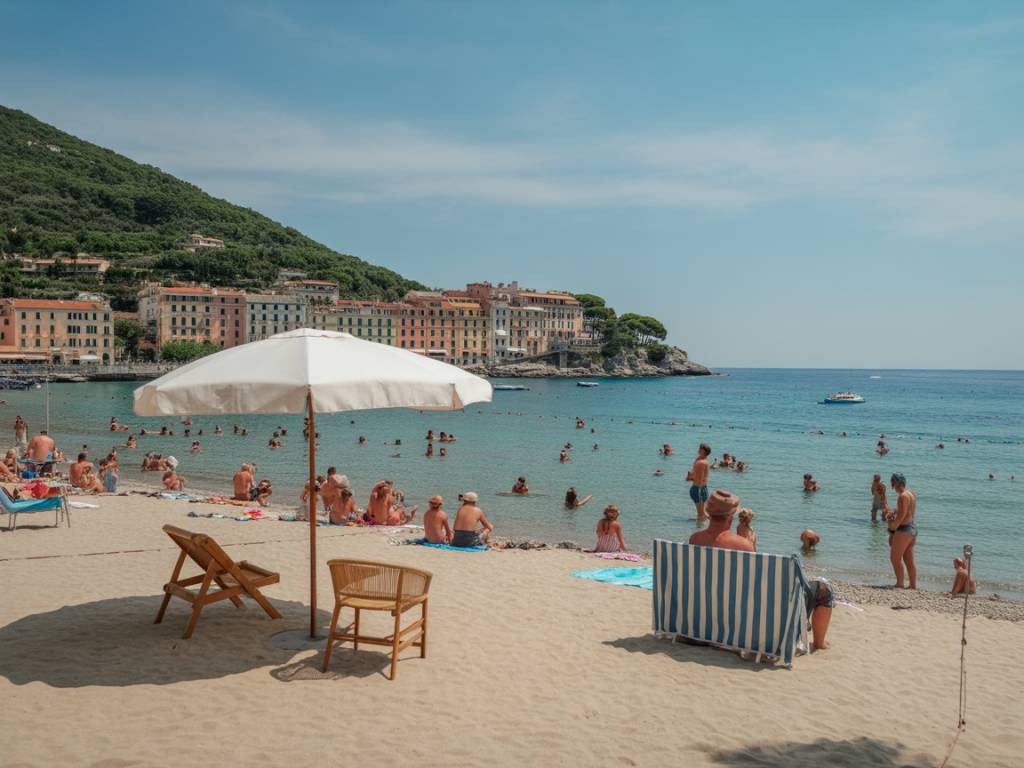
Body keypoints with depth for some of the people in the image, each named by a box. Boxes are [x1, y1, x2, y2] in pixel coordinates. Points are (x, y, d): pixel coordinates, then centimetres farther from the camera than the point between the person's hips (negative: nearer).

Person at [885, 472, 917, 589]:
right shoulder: (912, 494, 10)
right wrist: (893, 512, 13)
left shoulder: (903, 496, -19)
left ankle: (900, 584, 3)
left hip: (904, 530, -9)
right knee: (909, 560, 14)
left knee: (895, 558, 1)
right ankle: (913, 585, 17)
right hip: (913, 528, 9)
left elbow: (901, 516, -22)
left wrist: (892, 528, -9)